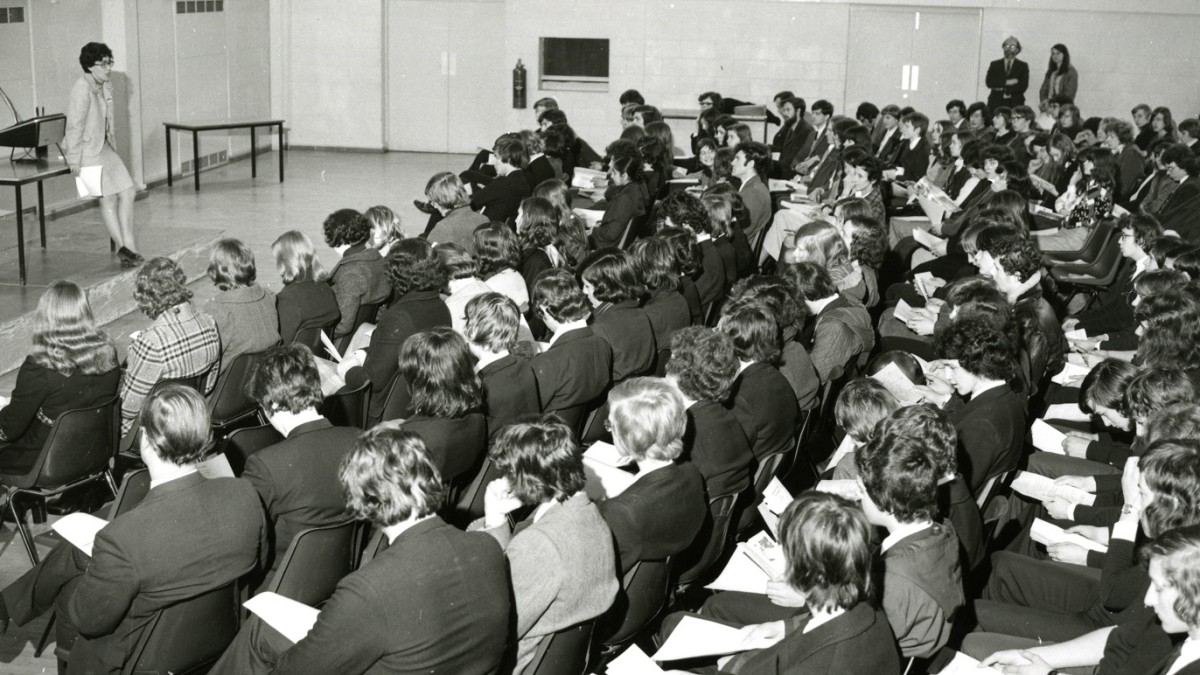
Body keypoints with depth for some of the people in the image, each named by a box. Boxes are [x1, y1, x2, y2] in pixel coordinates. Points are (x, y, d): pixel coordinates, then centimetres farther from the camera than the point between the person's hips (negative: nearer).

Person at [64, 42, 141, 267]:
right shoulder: (82, 89, -18)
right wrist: (74, 160, -20)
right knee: (108, 196, -9)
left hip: (104, 147, 9)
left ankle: (128, 247, 7)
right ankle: (124, 248, -6)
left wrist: (112, 147, 11)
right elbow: (74, 126, -19)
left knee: (128, 192, 3)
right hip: (86, 149, -9)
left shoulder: (105, 86, 8)